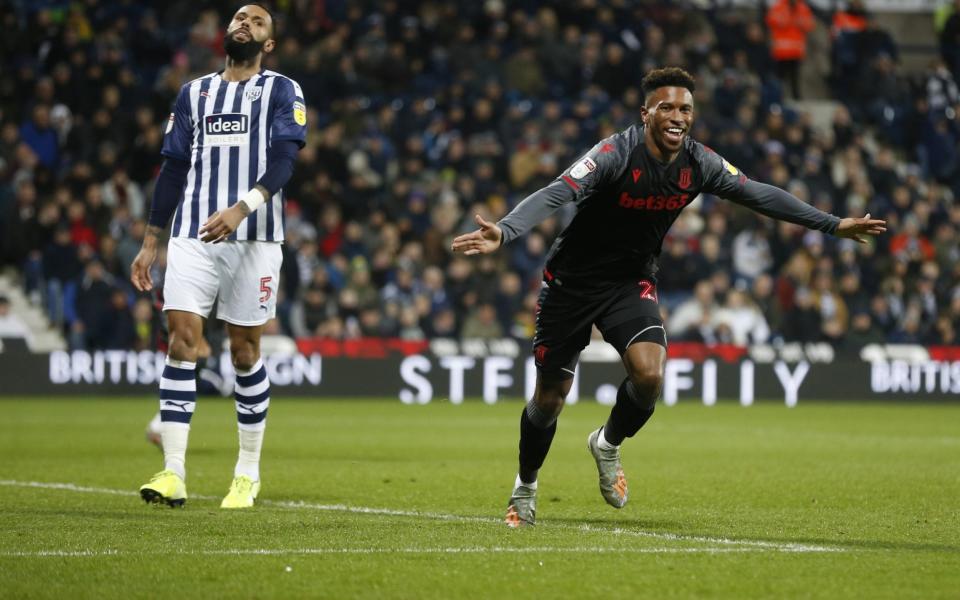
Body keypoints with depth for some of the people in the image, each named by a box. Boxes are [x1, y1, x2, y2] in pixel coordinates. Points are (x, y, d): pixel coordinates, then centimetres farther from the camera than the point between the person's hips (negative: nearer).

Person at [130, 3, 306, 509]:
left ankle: (248, 473, 14)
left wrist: (240, 209, -24)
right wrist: (149, 244, 13)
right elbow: (173, 169, 18)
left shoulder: (282, 92, 5)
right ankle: (172, 473, -13)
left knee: (244, 351, 2)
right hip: (191, 235, 3)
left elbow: (283, 162, -8)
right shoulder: (194, 93, 17)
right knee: (182, 338, -10)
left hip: (254, 238, -3)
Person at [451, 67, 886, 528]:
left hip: (631, 282, 3)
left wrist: (834, 225, 9)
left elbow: (760, 195, 4)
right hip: (571, 281, -3)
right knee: (550, 395, 2)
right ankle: (525, 488, 29)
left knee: (649, 373, -22)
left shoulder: (699, 164, -9)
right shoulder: (616, 154, -25)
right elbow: (556, 194, -36)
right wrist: (503, 232, -54)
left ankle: (608, 444, 10)